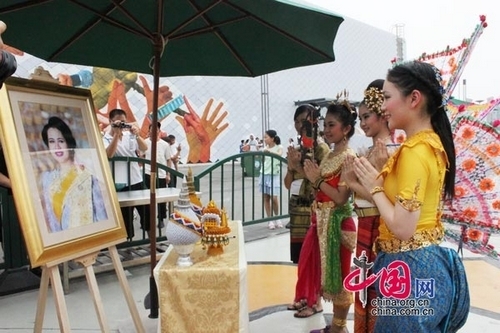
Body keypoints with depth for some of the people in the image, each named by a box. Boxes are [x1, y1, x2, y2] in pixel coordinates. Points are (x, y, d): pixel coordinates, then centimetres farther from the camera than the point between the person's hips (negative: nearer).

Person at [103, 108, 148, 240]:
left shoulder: (130, 134, 8)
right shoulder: (106, 138, -1)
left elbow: (144, 148, -4)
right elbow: (109, 154, -22)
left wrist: (136, 135, -20)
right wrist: (116, 134, -23)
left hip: (137, 180, 4)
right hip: (121, 184, -3)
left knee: (146, 212, 10)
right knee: (126, 217, 3)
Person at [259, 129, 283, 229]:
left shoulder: (279, 147, -4)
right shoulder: (265, 148, 9)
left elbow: (279, 154, -25)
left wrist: (269, 151, -38)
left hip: (274, 175, -4)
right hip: (264, 175, 4)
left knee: (273, 198, -7)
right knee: (266, 198, 4)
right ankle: (270, 220, 11)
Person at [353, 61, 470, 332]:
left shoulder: (415, 149, -22)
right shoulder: (433, 141, 7)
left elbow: (402, 227, -24)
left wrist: (374, 187, -11)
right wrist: (378, 184, 7)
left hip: (411, 267, -10)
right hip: (427, 262, 10)